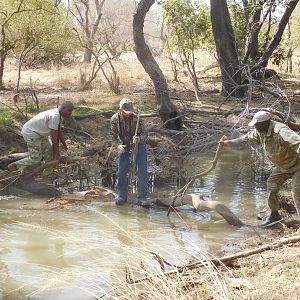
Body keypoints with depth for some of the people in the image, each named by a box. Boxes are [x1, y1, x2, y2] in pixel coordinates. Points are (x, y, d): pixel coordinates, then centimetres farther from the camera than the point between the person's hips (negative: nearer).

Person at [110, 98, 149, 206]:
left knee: (142, 171, -10)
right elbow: (113, 135, -9)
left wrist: (139, 139, -43)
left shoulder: (136, 118, -24)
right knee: (121, 171, -1)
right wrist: (117, 145, -28)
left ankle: (142, 197, -3)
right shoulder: (115, 119, -18)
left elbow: (144, 134, -20)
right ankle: (122, 196, 15)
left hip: (138, 145, -2)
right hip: (124, 146, 2)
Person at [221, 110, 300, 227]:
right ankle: (274, 215, 26)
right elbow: (248, 137, 11)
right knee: (271, 185, 9)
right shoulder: (261, 131, -8)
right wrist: (231, 142, 19)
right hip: (282, 165, 9)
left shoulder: (280, 132, -37)